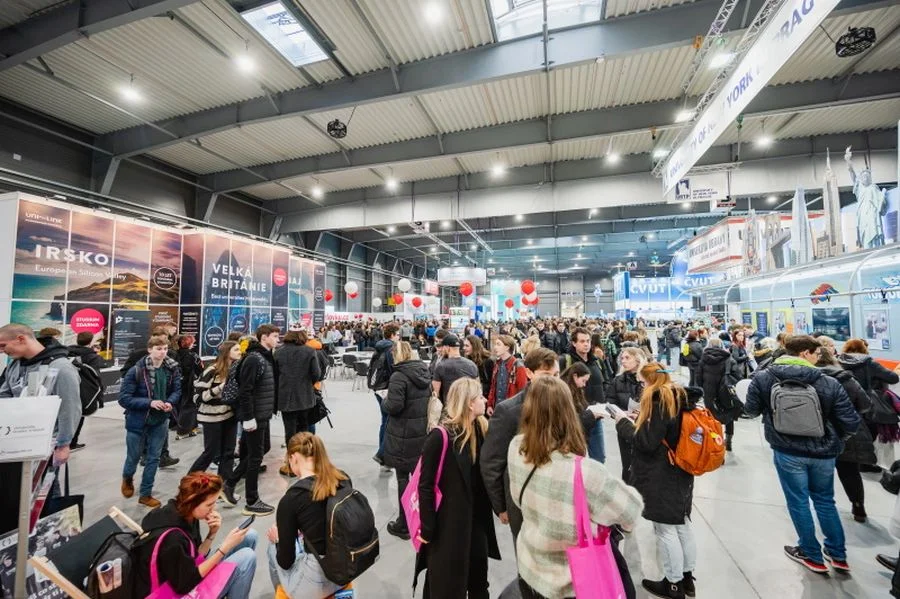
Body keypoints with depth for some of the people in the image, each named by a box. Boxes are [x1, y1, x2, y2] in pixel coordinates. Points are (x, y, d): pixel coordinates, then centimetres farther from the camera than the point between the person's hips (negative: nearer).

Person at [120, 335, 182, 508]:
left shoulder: (172, 369, -8)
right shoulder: (136, 370, -19)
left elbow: (177, 390, 5)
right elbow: (123, 398, -17)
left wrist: (170, 402, -16)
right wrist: (149, 402, -27)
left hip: (160, 421, 3)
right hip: (137, 421, -3)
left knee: (153, 458, 11)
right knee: (134, 457, 17)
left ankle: (145, 494, 27)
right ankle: (127, 478, 50)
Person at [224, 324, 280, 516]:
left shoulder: (266, 357, 11)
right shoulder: (253, 359, -19)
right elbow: (245, 391, -23)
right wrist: (248, 418, -22)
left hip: (262, 415, 9)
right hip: (254, 417, -9)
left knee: (253, 454, 20)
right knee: (255, 457, 3)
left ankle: (229, 485, 34)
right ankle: (252, 502, 16)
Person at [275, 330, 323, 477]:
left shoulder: (279, 352, -3)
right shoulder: (310, 351, -8)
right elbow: (317, 374, -11)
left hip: (285, 397, 0)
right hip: (305, 397, 0)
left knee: (290, 430, 5)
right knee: (303, 428, 16)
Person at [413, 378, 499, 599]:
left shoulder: (481, 430, -5)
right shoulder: (440, 437, -24)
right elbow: (425, 486, -18)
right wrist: (427, 529, -14)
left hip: (476, 519, 6)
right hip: (447, 522, -6)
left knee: (478, 580, 22)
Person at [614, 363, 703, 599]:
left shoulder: (659, 400, -21)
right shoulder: (681, 397, 6)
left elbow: (647, 441, -21)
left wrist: (624, 423, -10)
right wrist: (639, 420, 6)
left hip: (661, 477, -9)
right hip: (681, 472, 9)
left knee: (665, 530, 6)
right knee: (682, 524, 20)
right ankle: (687, 578, 36)